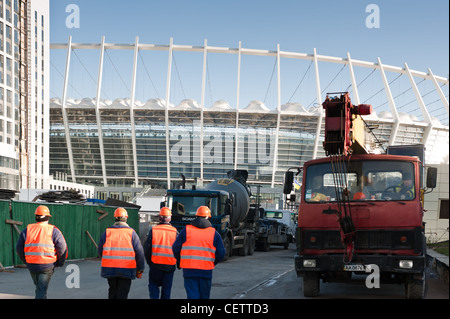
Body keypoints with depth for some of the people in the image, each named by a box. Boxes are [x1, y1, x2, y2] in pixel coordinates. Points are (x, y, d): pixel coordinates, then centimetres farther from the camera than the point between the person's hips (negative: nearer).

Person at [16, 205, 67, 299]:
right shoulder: (54, 231, -7)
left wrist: (26, 261, 18)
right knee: (42, 289, 1)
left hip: (32, 265, 3)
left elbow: (19, 248, 4)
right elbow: (62, 248, -9)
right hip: (47, 266, -3)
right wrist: (59, 263, 7)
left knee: (39, 287, 23)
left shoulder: (27, 230, 1)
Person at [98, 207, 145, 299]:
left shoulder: (107, 232, 0)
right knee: (122, 294, 2)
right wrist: (140, 270, 5)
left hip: (109, 269, 2)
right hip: (126, 270, -2)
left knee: (112, 291, 19)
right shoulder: (131, 233, -5)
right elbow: (139, 253, -5)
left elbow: (100, 251, 6)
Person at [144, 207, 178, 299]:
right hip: (170, 266, 1)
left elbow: (147, 248, -1)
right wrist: (178, 263, 16)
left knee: (153, 284, 12)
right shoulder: (175, 232, -1)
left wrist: (149, 262, 11)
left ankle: (154, 297, -8)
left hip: (156, 264, -1)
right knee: (166, 288, 10)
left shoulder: (153, 230, -3)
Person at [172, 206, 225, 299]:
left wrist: (179, 262, 18)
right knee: (204, 296, 13)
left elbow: (176, 248, 2)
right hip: (206, 271, 1)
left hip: (189, 270, 0)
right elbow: (221, 253, 1)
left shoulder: (186, 230, 3)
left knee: (192, 295, -2)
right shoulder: (214, 233, 4)